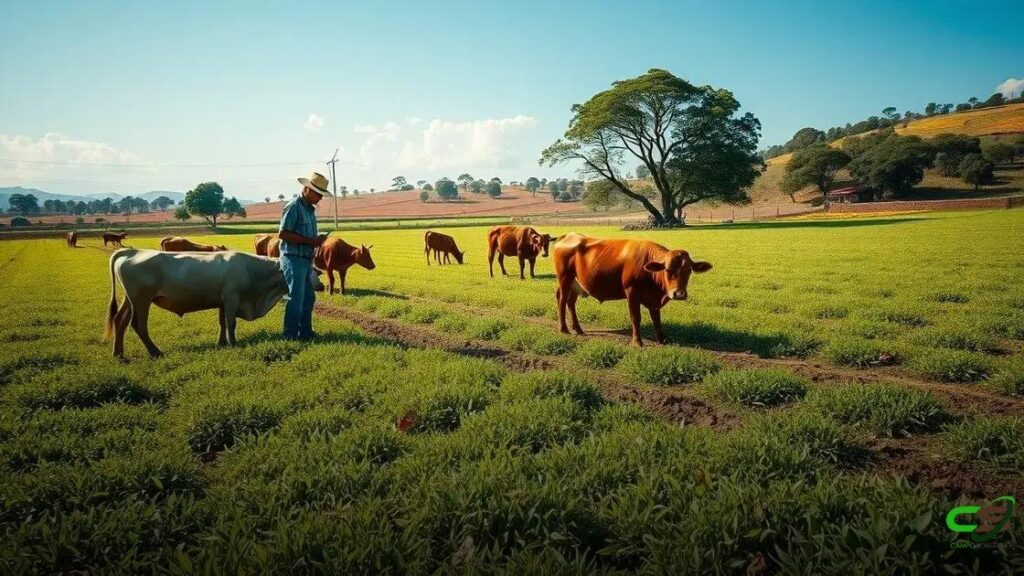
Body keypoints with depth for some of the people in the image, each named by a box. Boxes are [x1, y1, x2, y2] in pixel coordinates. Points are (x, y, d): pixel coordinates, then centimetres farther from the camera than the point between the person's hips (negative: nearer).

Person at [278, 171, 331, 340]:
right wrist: (310, 241, -19)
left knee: (308, 297, 14)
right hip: (294, 259, -9)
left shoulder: (311, 209, 15)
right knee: (296, 299, -5)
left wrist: (317, 240, 7)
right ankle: (291, 335, 4)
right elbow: (282, 234, -18)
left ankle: (306, 332, 24)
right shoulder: (293, 207, -12)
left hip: (307, 260, 9)